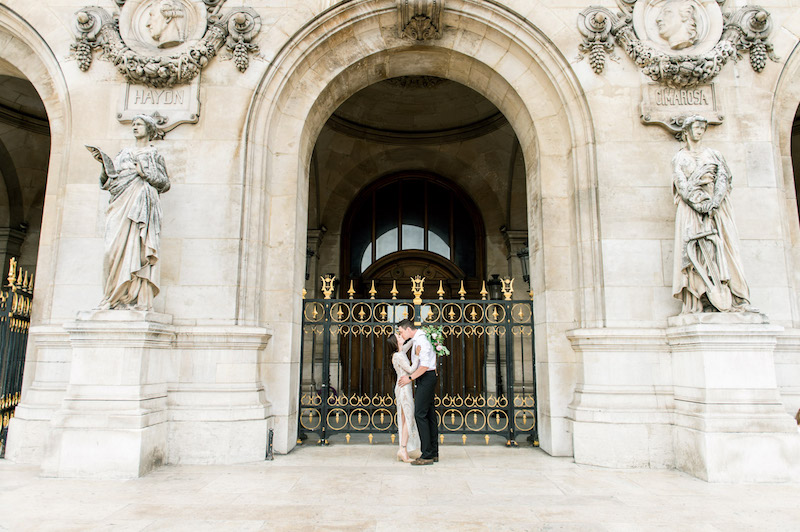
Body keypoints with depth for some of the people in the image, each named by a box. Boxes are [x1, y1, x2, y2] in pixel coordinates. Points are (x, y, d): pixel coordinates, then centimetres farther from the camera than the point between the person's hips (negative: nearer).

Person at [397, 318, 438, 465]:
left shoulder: (421, 341, -17)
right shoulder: (417, 338, 14)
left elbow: (425, 366, -23)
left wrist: (410, 378, -16)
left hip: (426, 378, -10)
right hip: (425, 378, 10)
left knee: (420, 414, -13)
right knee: (430, 414, 9)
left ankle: (427, 455, -13)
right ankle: (434, 453, 12)